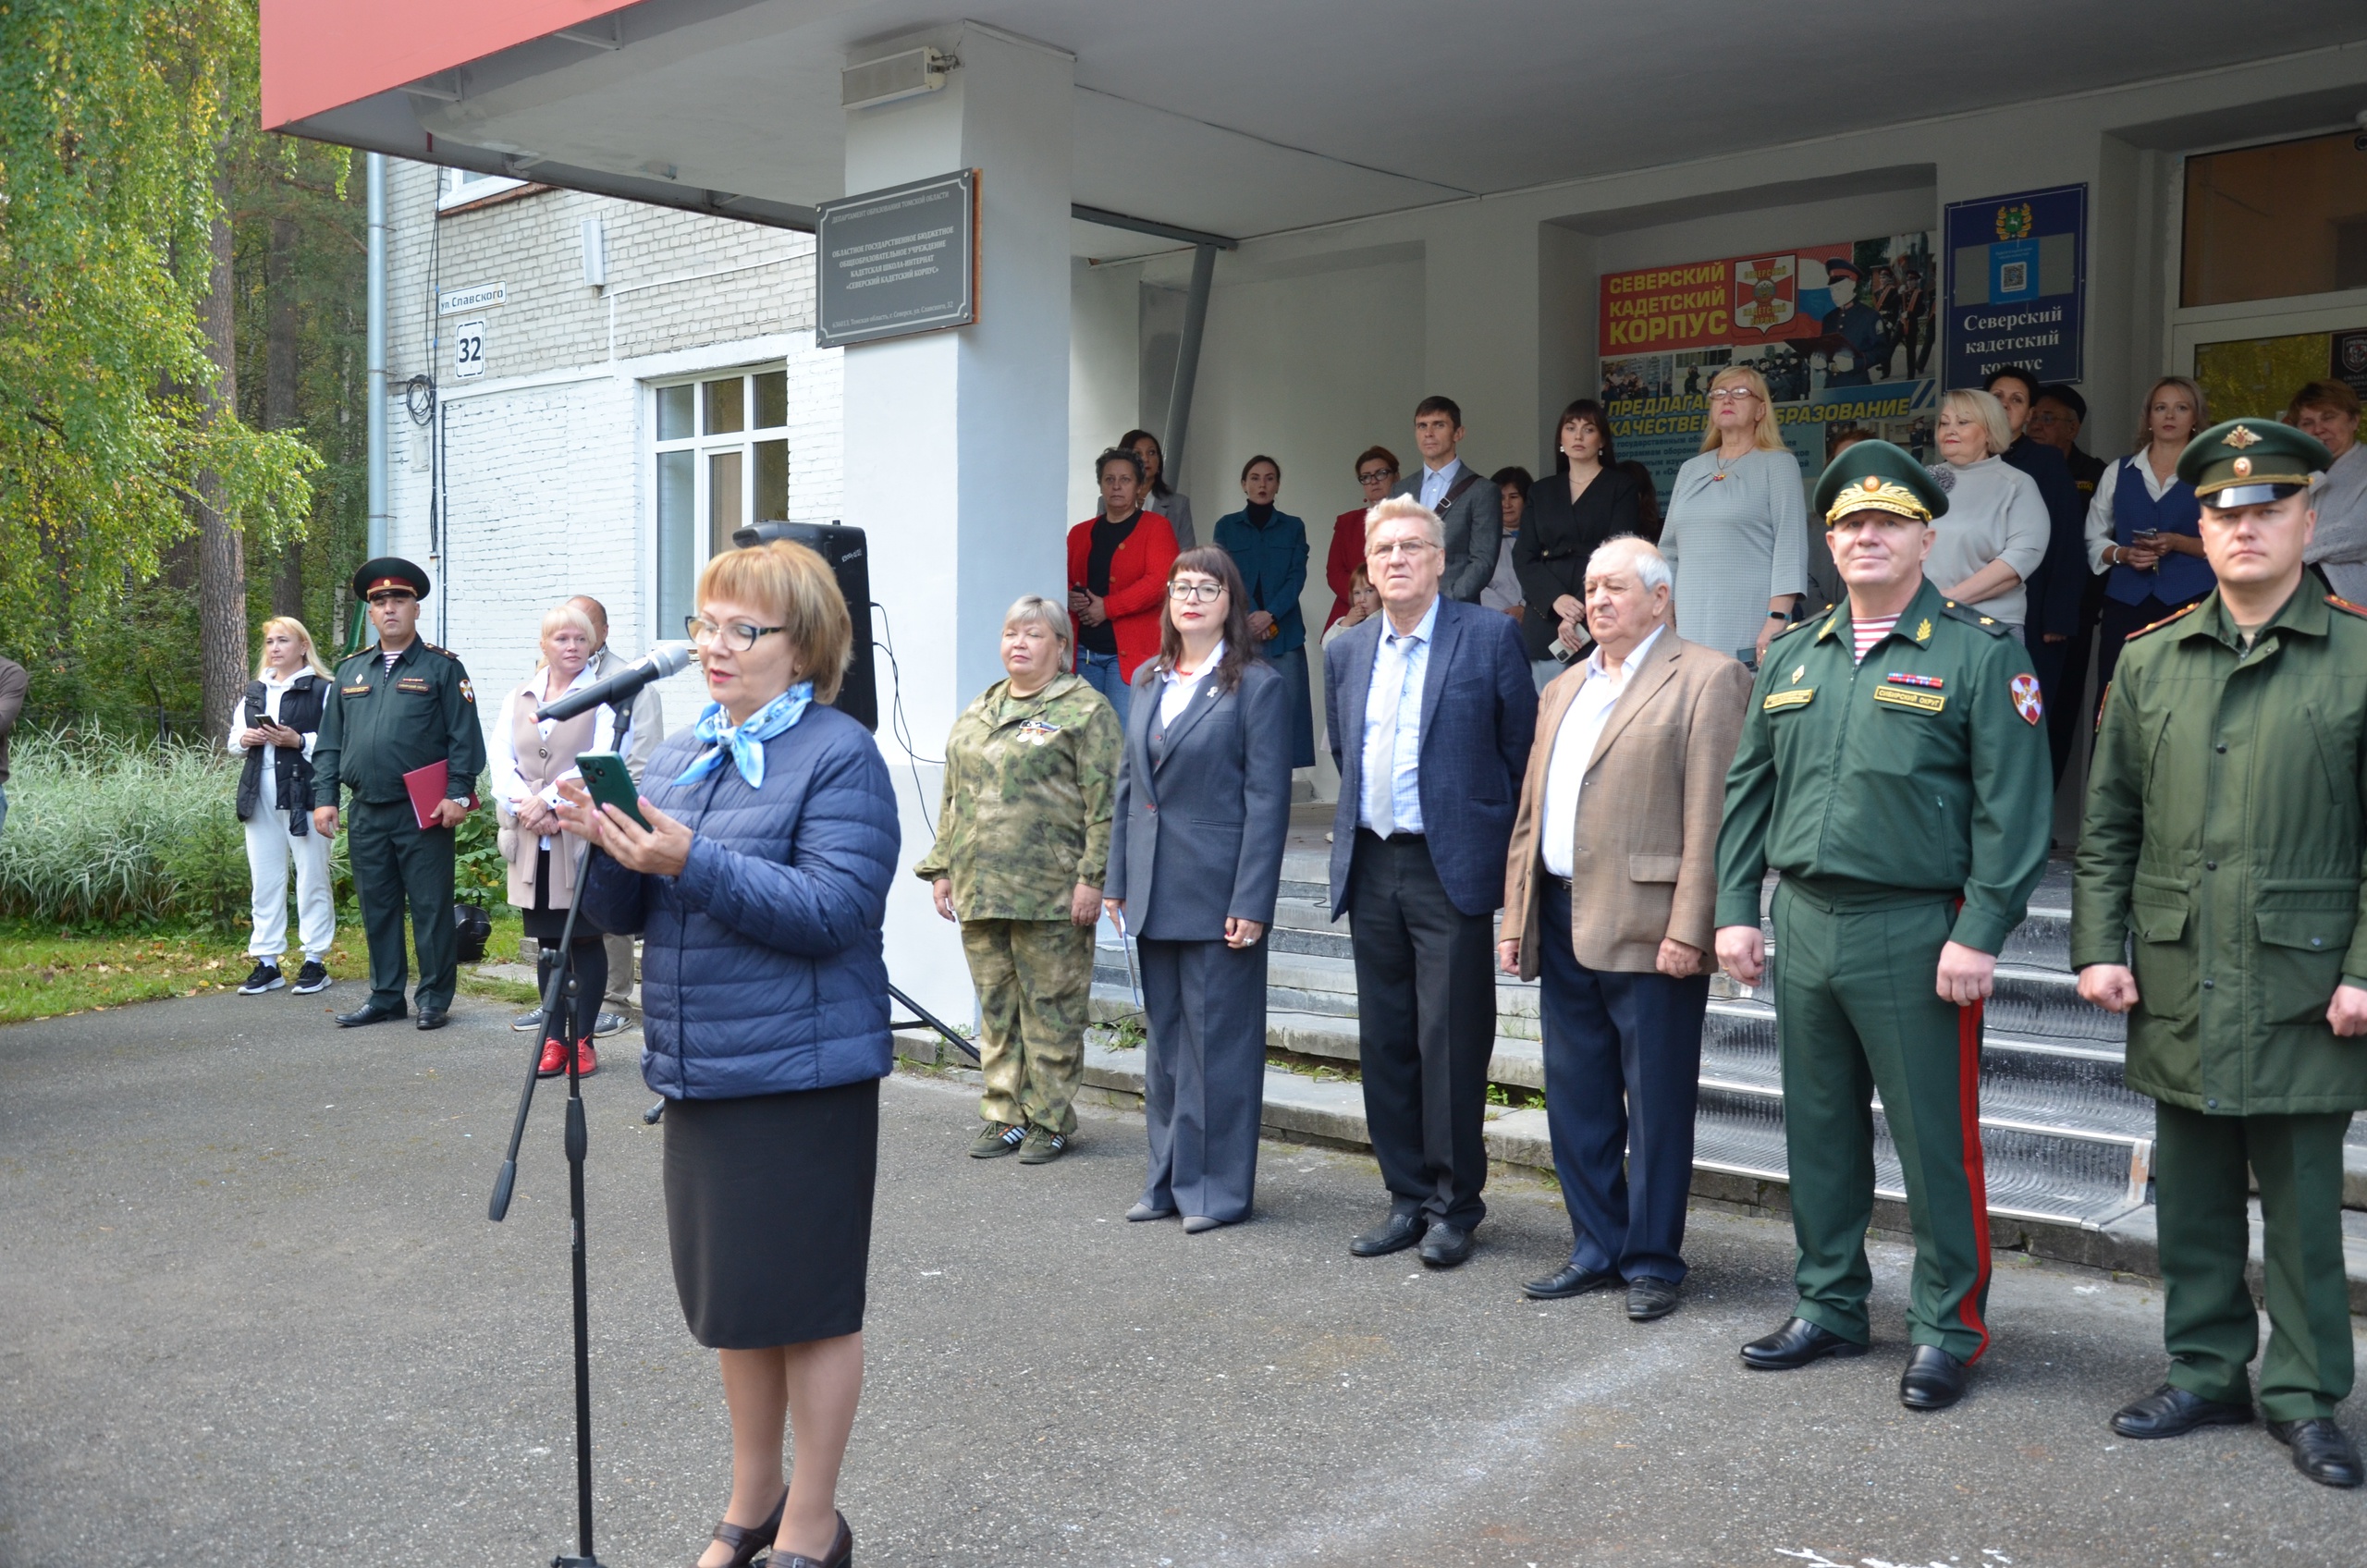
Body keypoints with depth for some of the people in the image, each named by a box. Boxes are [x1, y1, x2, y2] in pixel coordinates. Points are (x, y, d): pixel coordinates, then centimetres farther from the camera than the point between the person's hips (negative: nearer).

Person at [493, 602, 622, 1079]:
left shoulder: (603, 696, -1)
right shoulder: (518, 697, 14)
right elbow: (501, 759, 7)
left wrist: (549, 800, -16)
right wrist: (527, 808, -10)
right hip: (530, 839, 4)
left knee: (586, 940, 0)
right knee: (546, 942, 9)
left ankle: (582, 1039, 8)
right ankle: (554, 1038, 15)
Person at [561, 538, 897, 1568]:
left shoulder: (840, 757, -10)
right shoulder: (677, 756, 12)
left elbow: (833, 909, -21)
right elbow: (624, 913, 13)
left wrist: (690, 861, -27)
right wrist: (603, 844, -9)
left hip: (803, 1070, -7)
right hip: (699, 1071, 7)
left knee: (805, 1300, 4)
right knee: (735, 1298, 18)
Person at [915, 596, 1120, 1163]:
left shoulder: (1084, 709, -3)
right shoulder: (977, 713, 18)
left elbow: (1103, 803, -8)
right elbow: (952, 799, 22)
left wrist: (1091, 877, -14)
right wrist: (941, 868, 16)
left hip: (1051, 895, -6)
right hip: (981, 892, 6)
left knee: (1050, 1009, 0)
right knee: (996, 1009, 11)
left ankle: (1050, 1122, 10)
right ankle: (1005, 1117, 20)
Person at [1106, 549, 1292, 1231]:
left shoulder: (1257, 685, -7)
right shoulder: (1147, 681, 12)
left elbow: (1267, 799, -11)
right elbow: (1129, 784, 15)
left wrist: (1252, 904, -16)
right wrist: (1117, 880, 10)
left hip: (1217, 892, -6)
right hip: (1155, 891, 6)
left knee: (1217, 1041, 1)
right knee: (1165, 1040, 13)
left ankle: (1218, 1187, 12)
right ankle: (1169, 1179, 23)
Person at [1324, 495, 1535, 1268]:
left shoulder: (1489, 638, -3)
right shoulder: (1346, 652, 12)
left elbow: (1522, 753, -1)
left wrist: (1505, 853, -1)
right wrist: (1357, 830, 15)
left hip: (1452, 870, -5)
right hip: (1370, 868, 5)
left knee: (1451, 1045, -1)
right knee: (1386, 1043, 10)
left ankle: (1454, 1205, 11)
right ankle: (1407, 1197, 22)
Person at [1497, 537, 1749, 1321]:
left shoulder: (1706, 679, -5)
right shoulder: (1563, 689, 20)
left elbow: (1710, 817, -12)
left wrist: (1689, 929, -18)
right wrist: (1515, 917, 14)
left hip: (1648, 931, -7)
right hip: (1564, 927, 7)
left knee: (1656, 1105, 3)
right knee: (1577, 1101, 13)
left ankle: (1652, 1260, 14)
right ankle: (1597, 1248, 25)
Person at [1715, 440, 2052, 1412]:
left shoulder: (1981, 652, -4)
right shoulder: (1793, 658, 12)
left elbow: (2012, 808, -10)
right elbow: (1748, 791, 14)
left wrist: (1979, 935, -15)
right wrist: (1736, 911, 7)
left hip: (1915, 934, -5)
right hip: (1802, 928, 6)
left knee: (1935, 1141, 3)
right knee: (1819, 1131, 14)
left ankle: (1947, 1330, 18)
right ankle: (1829, 1308, 28)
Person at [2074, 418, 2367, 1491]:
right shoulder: (2148, 660, 8)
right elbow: (2108, 822, 10)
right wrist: (2097, 947, 3)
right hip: (2175, 986, 3)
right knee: (2193, 1199, 13)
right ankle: (2206, 1372, 27)